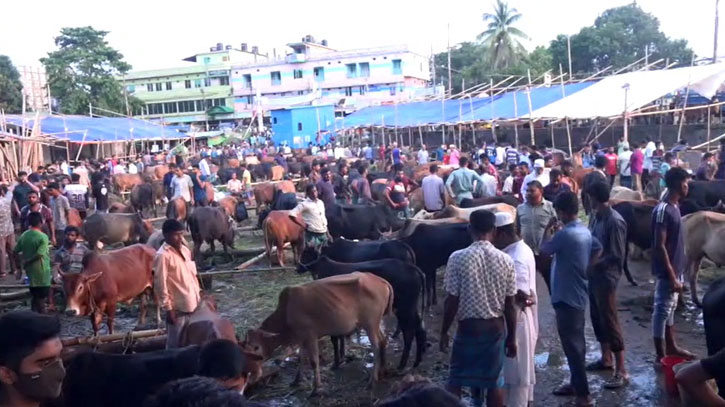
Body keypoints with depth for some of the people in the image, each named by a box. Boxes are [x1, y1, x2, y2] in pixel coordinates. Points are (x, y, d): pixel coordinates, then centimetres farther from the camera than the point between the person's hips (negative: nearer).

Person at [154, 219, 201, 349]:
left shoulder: (184, 250, 8)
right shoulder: (162, 255, -15)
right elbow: (160, 284, -16)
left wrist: (198, 298, 15)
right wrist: (168, 308, -15)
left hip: (192, 305, 7)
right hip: (177, 308, -7)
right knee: (175, 345, 3)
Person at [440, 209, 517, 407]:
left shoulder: (458, 258, -13)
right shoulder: (506, 260, -6)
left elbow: (452, 301, -11)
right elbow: (509, 306, -3)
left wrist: (444, 331, 2)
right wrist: (511, 338, 8)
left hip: (468, 327, -2)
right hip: (496, 327, 2)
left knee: (455, 381, 12)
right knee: (494, 383, 13)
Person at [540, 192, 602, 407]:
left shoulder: (565, 234, -22)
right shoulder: (584, 231, 6)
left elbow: (544, 249, -7)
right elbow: (598, 249, 22)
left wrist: (548, 231, 9)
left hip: (567, 296, -10)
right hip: (577, 294, 10)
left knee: (572, 343, -4)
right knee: (576, 341, 18)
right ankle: (576, 383, 31)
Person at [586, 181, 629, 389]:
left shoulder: (615, 221, -20)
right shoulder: (595, 216, 5)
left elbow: (617, 256, -20)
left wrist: (593, 264, -17)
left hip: (606, 277, -9)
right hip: (594, 275, 9)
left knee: (610, 321, -3)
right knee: (597, 318, 17)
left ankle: (622, 371, 5)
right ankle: (606, 359, 33)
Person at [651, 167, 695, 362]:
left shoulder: (674, 207, 8)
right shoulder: (662, 210, -22)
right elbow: (659, 246, -24)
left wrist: (676, 273, 18)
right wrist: (672, 276, -22)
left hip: (675, 268, 10)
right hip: (667, 272, -10)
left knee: (670, 308, 19)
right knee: (662, 310, 0)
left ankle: (671, 347, 32)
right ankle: (661, 355, 9)